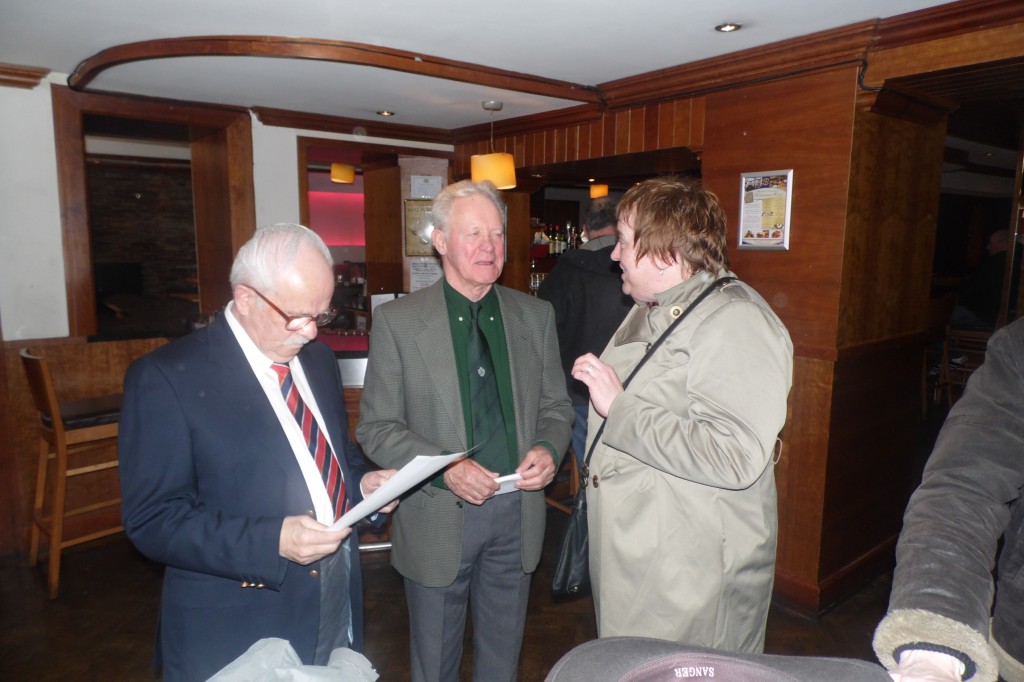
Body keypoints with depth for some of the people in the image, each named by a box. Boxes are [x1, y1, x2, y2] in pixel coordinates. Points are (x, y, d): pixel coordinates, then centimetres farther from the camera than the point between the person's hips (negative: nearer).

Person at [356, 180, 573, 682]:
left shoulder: (536, 316, 1)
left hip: (518, 512, 3)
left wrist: (548, 449, -13)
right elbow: (376, 428, -9)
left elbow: (556, 406, 8)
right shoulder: (396, 321, -9)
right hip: (438, 518, -2)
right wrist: (445, 468, -22)